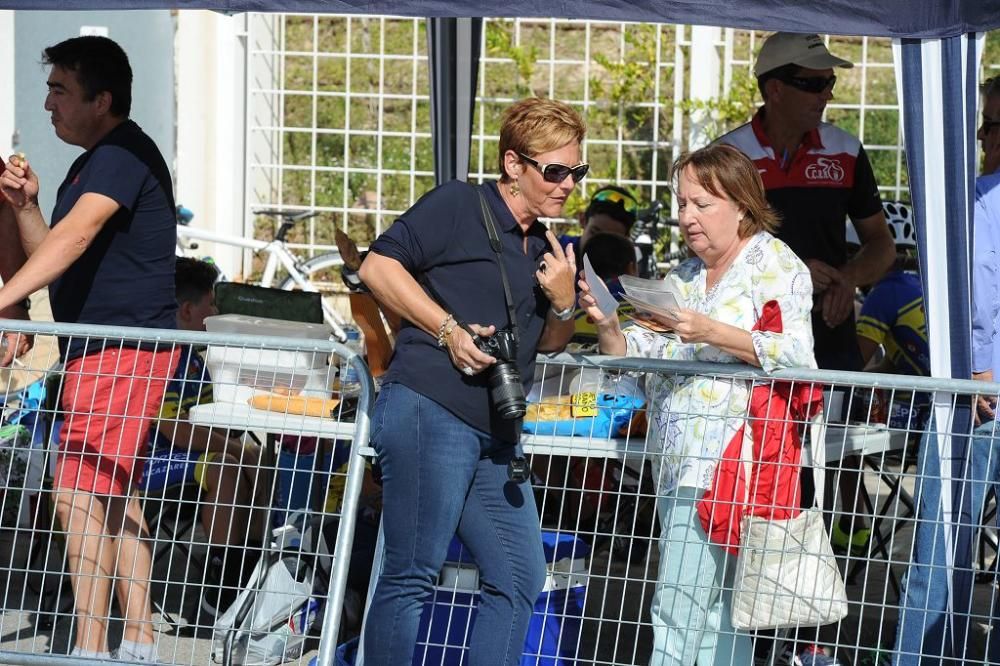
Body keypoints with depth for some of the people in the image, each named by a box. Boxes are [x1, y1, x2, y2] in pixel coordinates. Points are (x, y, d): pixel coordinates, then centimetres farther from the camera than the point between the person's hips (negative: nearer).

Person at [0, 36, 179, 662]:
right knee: (116, 499, 15)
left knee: (80, 496, -15)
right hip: (100, 352, 11)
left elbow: (74, 236, -29)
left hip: (125, 350, -11)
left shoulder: (123, 154, -15)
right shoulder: (91, 164, 17)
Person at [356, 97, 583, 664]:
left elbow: (550, 344, 27)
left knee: (520, 579, 7)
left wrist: (564, 302, 5)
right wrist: (450, 329, -13)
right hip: (429, 410, -8)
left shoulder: (547, 249, 21)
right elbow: (379, 266, -9)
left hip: (496, 436, 9)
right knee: (414, 573, -9)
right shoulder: (458, 205, -2)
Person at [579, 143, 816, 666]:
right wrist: (608, 326, -3)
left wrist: (710, 332, -22)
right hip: (681, 465, 8)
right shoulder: (683, 277, 21)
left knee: (678, 608, -13)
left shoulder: (773, 263, 0)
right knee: (715, 615, 8)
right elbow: (637, 358, 17)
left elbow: (795, 354, -14)